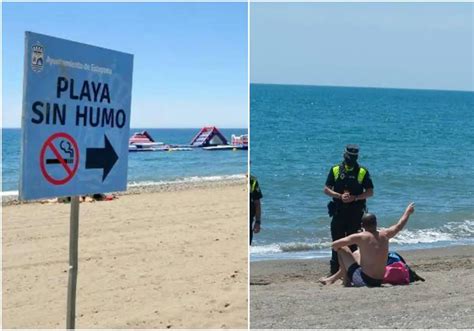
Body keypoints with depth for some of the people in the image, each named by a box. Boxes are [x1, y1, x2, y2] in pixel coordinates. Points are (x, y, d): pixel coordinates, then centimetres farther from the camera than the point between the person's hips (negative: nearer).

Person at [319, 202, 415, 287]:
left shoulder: (360, 237, -15)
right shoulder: (384, 235, -1)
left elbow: (335, 245, -14)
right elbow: (399, 226, 19)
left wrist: (337, 248, 10)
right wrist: (408, 212, 37)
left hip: (363, 280, -6)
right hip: (379, 281, 6)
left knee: (342, 249, 6)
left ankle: (346, 280, 15)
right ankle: (332, 279, 40)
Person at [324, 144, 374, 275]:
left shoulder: (363, 172, 2)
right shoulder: (335, 170, 5)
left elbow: (370, 192, 1)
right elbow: (326, 189, 4)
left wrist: (354, 198, -14)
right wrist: (340, 196, -13)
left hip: (356, 213, -1)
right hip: (338, 212, 1)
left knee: (353, 243, 2)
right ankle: (334, 271, 9)